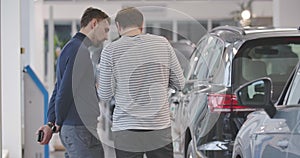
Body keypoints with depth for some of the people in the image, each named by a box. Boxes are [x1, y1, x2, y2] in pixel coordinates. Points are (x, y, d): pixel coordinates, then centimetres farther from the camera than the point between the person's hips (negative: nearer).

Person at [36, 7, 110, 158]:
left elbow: (58, 90, 21)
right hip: (80, 129, -10)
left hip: (68, 129, 10)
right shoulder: (80, 50, -14)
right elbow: (65, 91, -18)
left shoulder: (70, 47, 20)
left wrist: (51, 123, 15)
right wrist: (58, 124, -4)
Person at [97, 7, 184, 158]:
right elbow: (179, 83, 6)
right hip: (160, 129, 2)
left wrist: (99, 80, 19)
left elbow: (105, 95, -1)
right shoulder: (163, 43, 1)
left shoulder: (110, 50, -4)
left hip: (126, 132, -2)